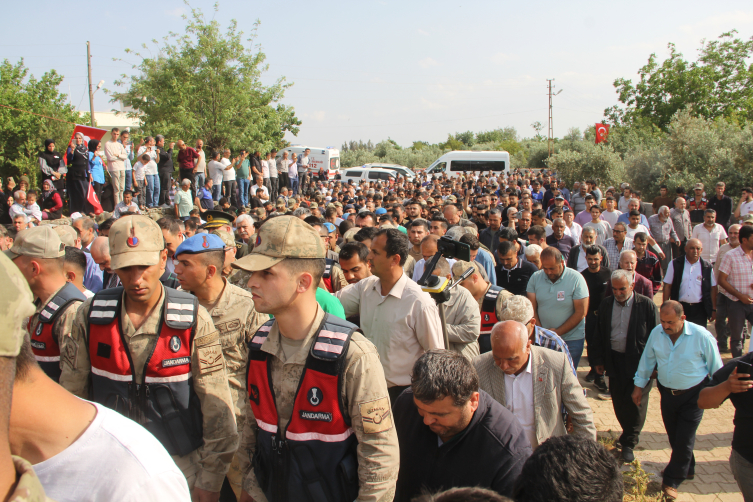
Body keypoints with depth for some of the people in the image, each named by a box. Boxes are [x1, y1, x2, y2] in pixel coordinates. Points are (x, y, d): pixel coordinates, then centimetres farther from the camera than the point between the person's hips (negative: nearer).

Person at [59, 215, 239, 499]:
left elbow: (217, 405, -11)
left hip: (180, 464, -2)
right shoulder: (91, 315, -7)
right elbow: (71, 392, 3)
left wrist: (210, 480, -10)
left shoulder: (193, 319, -14)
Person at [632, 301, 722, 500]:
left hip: (693, 395, -4)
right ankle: (686, 468, 39)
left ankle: (672, 480, 14)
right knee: (674, 437, 15)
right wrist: (639, 386, 11)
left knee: (684, 439, -1)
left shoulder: (701, 336, -18)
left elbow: (715, 367, -6)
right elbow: (647, 360, 7)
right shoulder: (656, 333, -7)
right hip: (667, 392, 4)